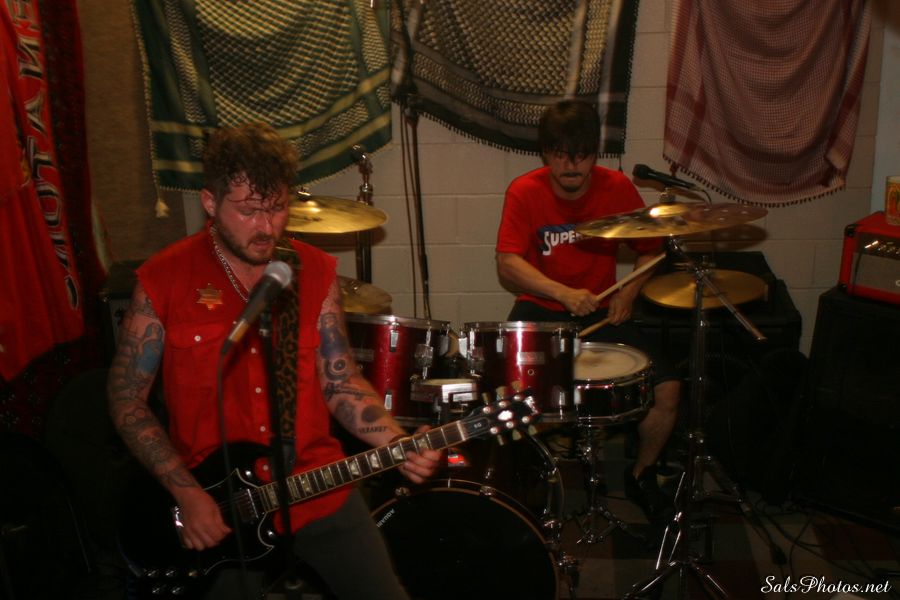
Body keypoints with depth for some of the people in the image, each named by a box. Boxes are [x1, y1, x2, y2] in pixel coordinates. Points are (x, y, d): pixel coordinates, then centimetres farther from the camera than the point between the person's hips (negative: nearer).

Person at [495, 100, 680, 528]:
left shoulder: (617, 188, -3)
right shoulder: (525, 191, -9)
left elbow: (649, 248, 9)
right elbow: (507, 263, -20)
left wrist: (628, 291, -9)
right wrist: (564, 293, -34)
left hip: (601, 312, 2)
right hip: (539, 310, -1)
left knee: (667, 388, -15)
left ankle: (642, 475, 15)